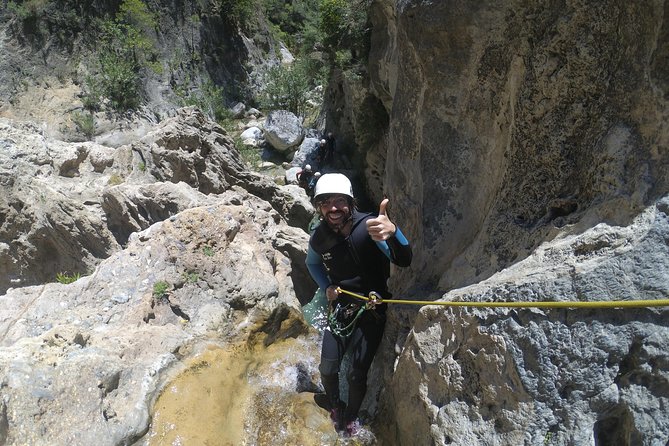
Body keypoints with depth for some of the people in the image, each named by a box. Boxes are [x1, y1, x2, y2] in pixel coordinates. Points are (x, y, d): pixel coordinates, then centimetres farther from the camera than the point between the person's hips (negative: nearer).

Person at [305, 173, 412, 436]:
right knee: (327, 369, 6)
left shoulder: (369, 226, -24)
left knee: (357, 375, -2)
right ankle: (335, 405, 40)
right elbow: (312, 263, 15)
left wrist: (392, 232, -62)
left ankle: (351, 418, 30)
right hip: (340, 308, 4)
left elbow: (403, 261, -40)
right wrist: (326, 287, -4)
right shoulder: (318, 239, -10)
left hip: (371, 311, -3)